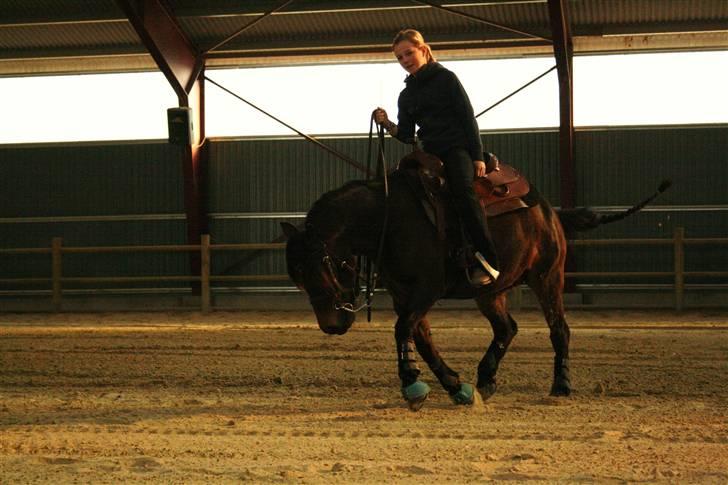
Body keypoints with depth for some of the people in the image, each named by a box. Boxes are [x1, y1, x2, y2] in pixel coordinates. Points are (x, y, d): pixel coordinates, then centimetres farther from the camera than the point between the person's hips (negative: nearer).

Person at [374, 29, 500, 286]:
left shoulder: (446, 78, 2)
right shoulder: (407, 95, 17)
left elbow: (468, 118, -2)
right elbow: (407, 135, 14)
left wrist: (477, 157, -9)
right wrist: (387, 125, -6)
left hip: (457, 147, -7)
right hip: (430, 153, 7)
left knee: (463, 190, -31)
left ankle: (487, 262, -37)